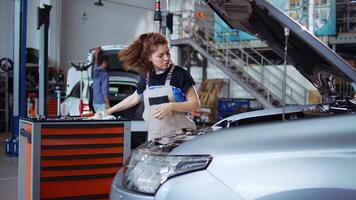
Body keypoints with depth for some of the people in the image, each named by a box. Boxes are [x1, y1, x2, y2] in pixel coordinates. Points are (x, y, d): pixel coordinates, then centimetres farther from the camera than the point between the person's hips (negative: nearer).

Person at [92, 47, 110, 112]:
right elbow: (105, 92, -17)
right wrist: (108, 106, -17)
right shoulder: (104, 74, -12)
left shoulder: (95, 72, 10)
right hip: (102, 103, -8)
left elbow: (96, 65, 36)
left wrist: (96, 54, 44)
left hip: (95, 103, 9)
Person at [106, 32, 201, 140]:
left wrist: (171, 106, -17)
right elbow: (134, 98, 26)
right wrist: (109, 111, 31)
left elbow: (195, 104, -3)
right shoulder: (146, 77, 9)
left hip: (180, 134, -4)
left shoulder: (179, 74, -4)